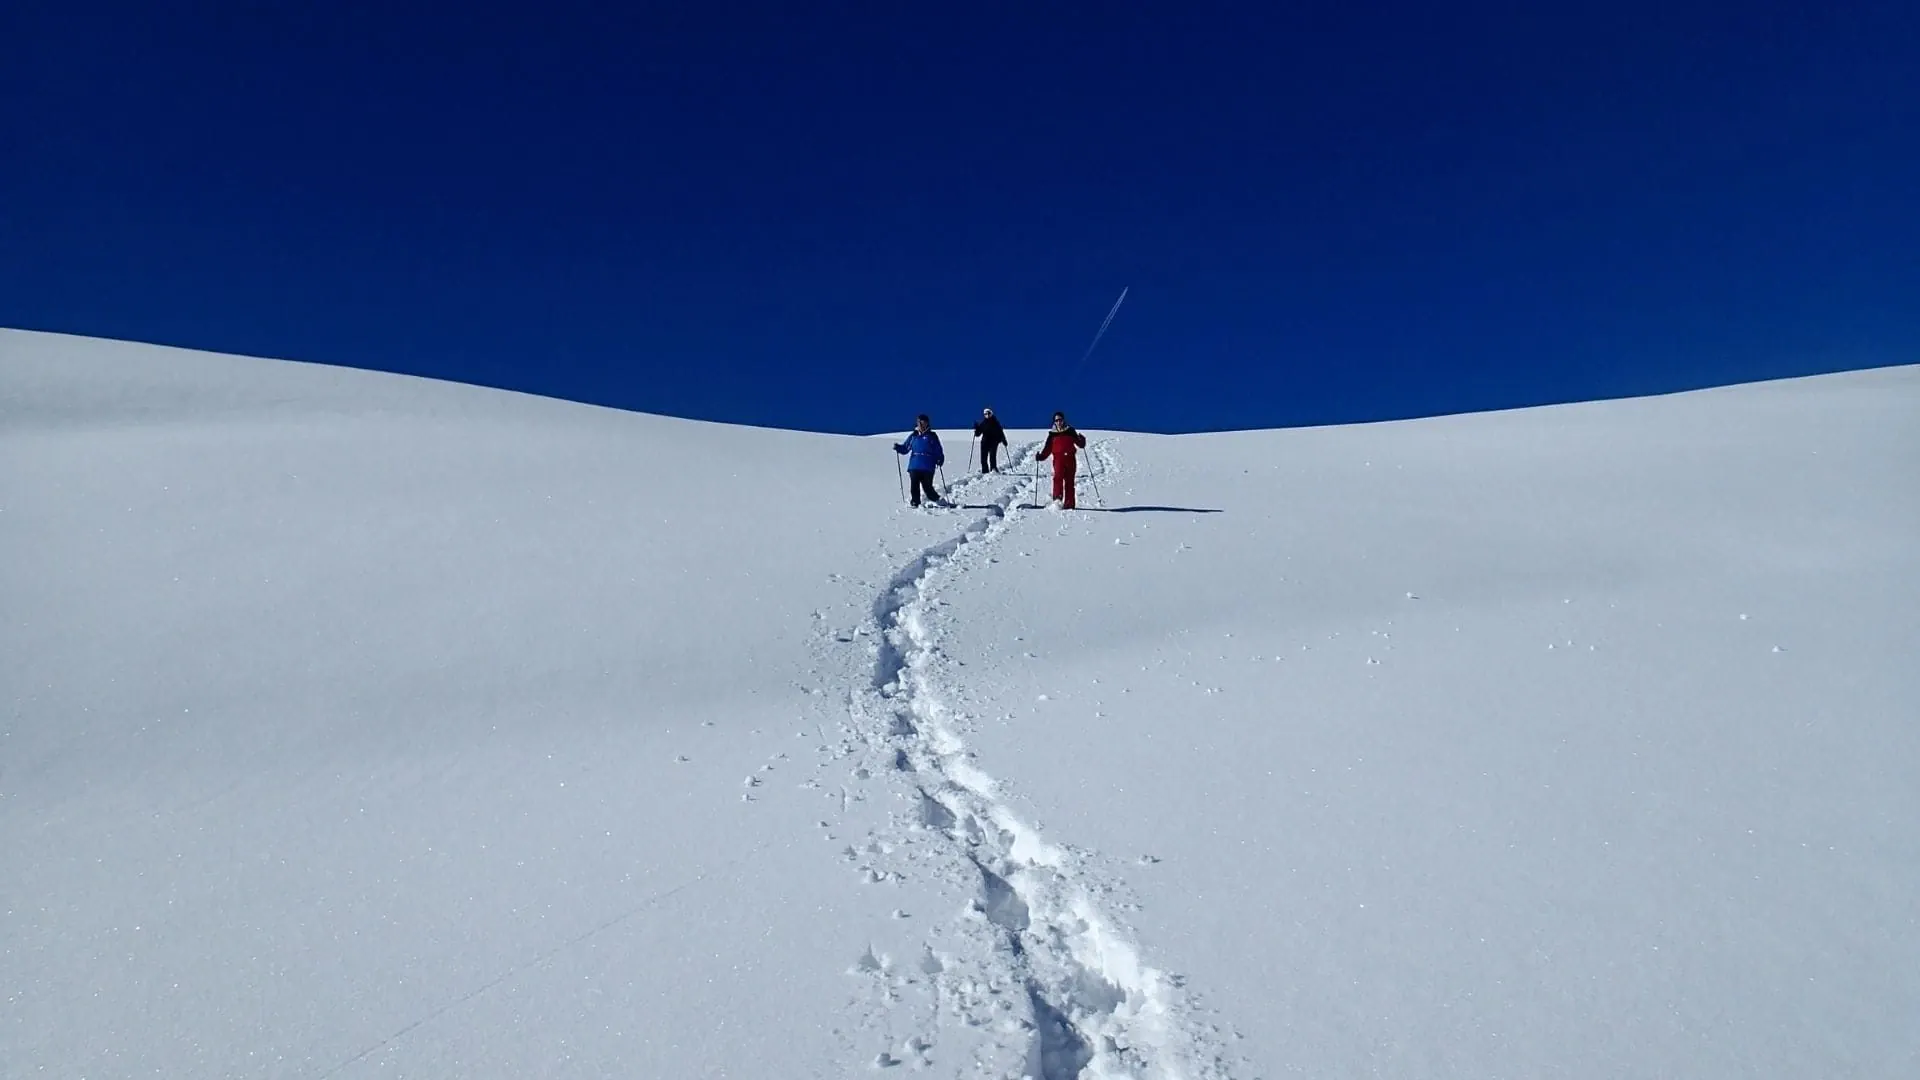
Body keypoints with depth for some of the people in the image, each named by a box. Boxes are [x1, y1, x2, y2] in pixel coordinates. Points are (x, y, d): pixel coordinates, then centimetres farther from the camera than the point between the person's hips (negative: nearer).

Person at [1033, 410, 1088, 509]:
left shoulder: (1070, 431, 11)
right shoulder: (1052, 434, 13)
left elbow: (1080, 443, 9)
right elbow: (1047, 449, 11)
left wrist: (1082, 440, -13)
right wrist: (1040, 457, -4)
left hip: (1070, 459, 1)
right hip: (1058, 459, -1)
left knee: (1069, 481, 1)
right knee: (1058, 477, -22)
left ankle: (1069, 504, 5)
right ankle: (1057, 499, -29)